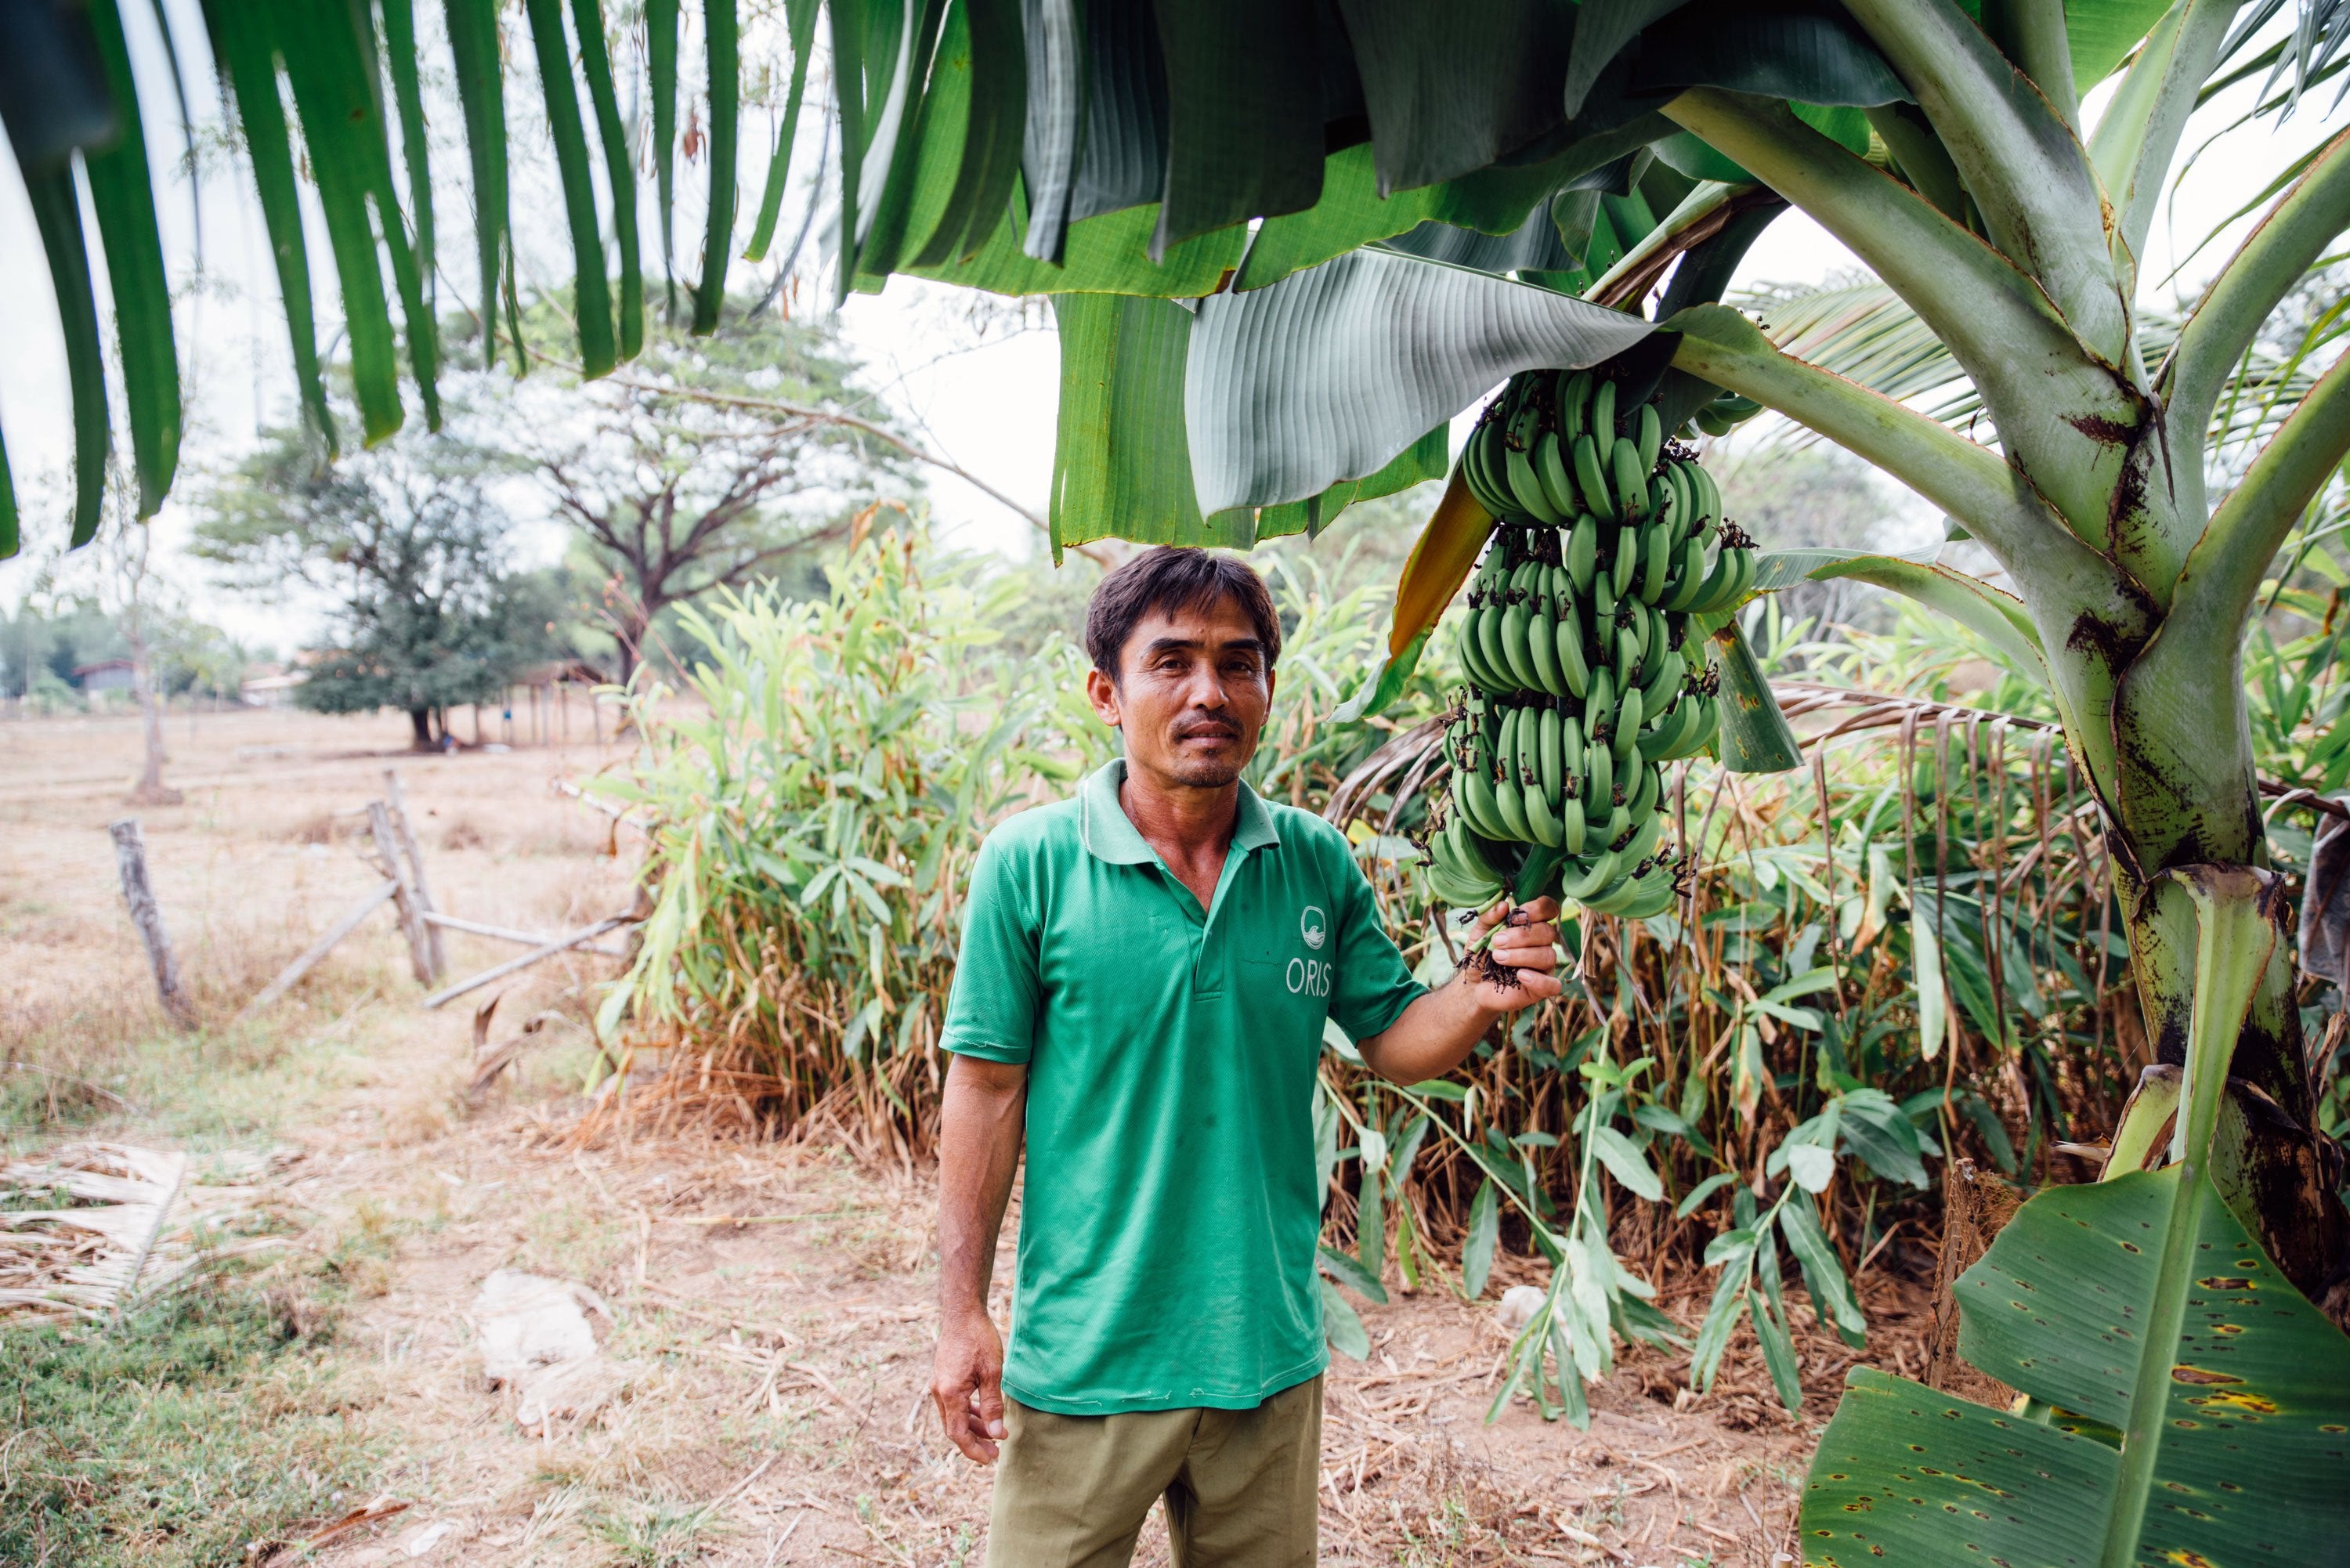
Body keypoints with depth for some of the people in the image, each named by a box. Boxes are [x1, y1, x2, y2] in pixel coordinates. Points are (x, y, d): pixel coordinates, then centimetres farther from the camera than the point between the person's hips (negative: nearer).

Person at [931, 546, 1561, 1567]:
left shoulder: (1318, 862, -1)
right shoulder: (1029, 863, -11)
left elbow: (1393, 1040, 5)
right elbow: (987, 1089, -7)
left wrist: (1483, 994, -16)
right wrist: (963, 1317, -7)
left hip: (1270, 1353, 4)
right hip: (1085, 1358, -3)